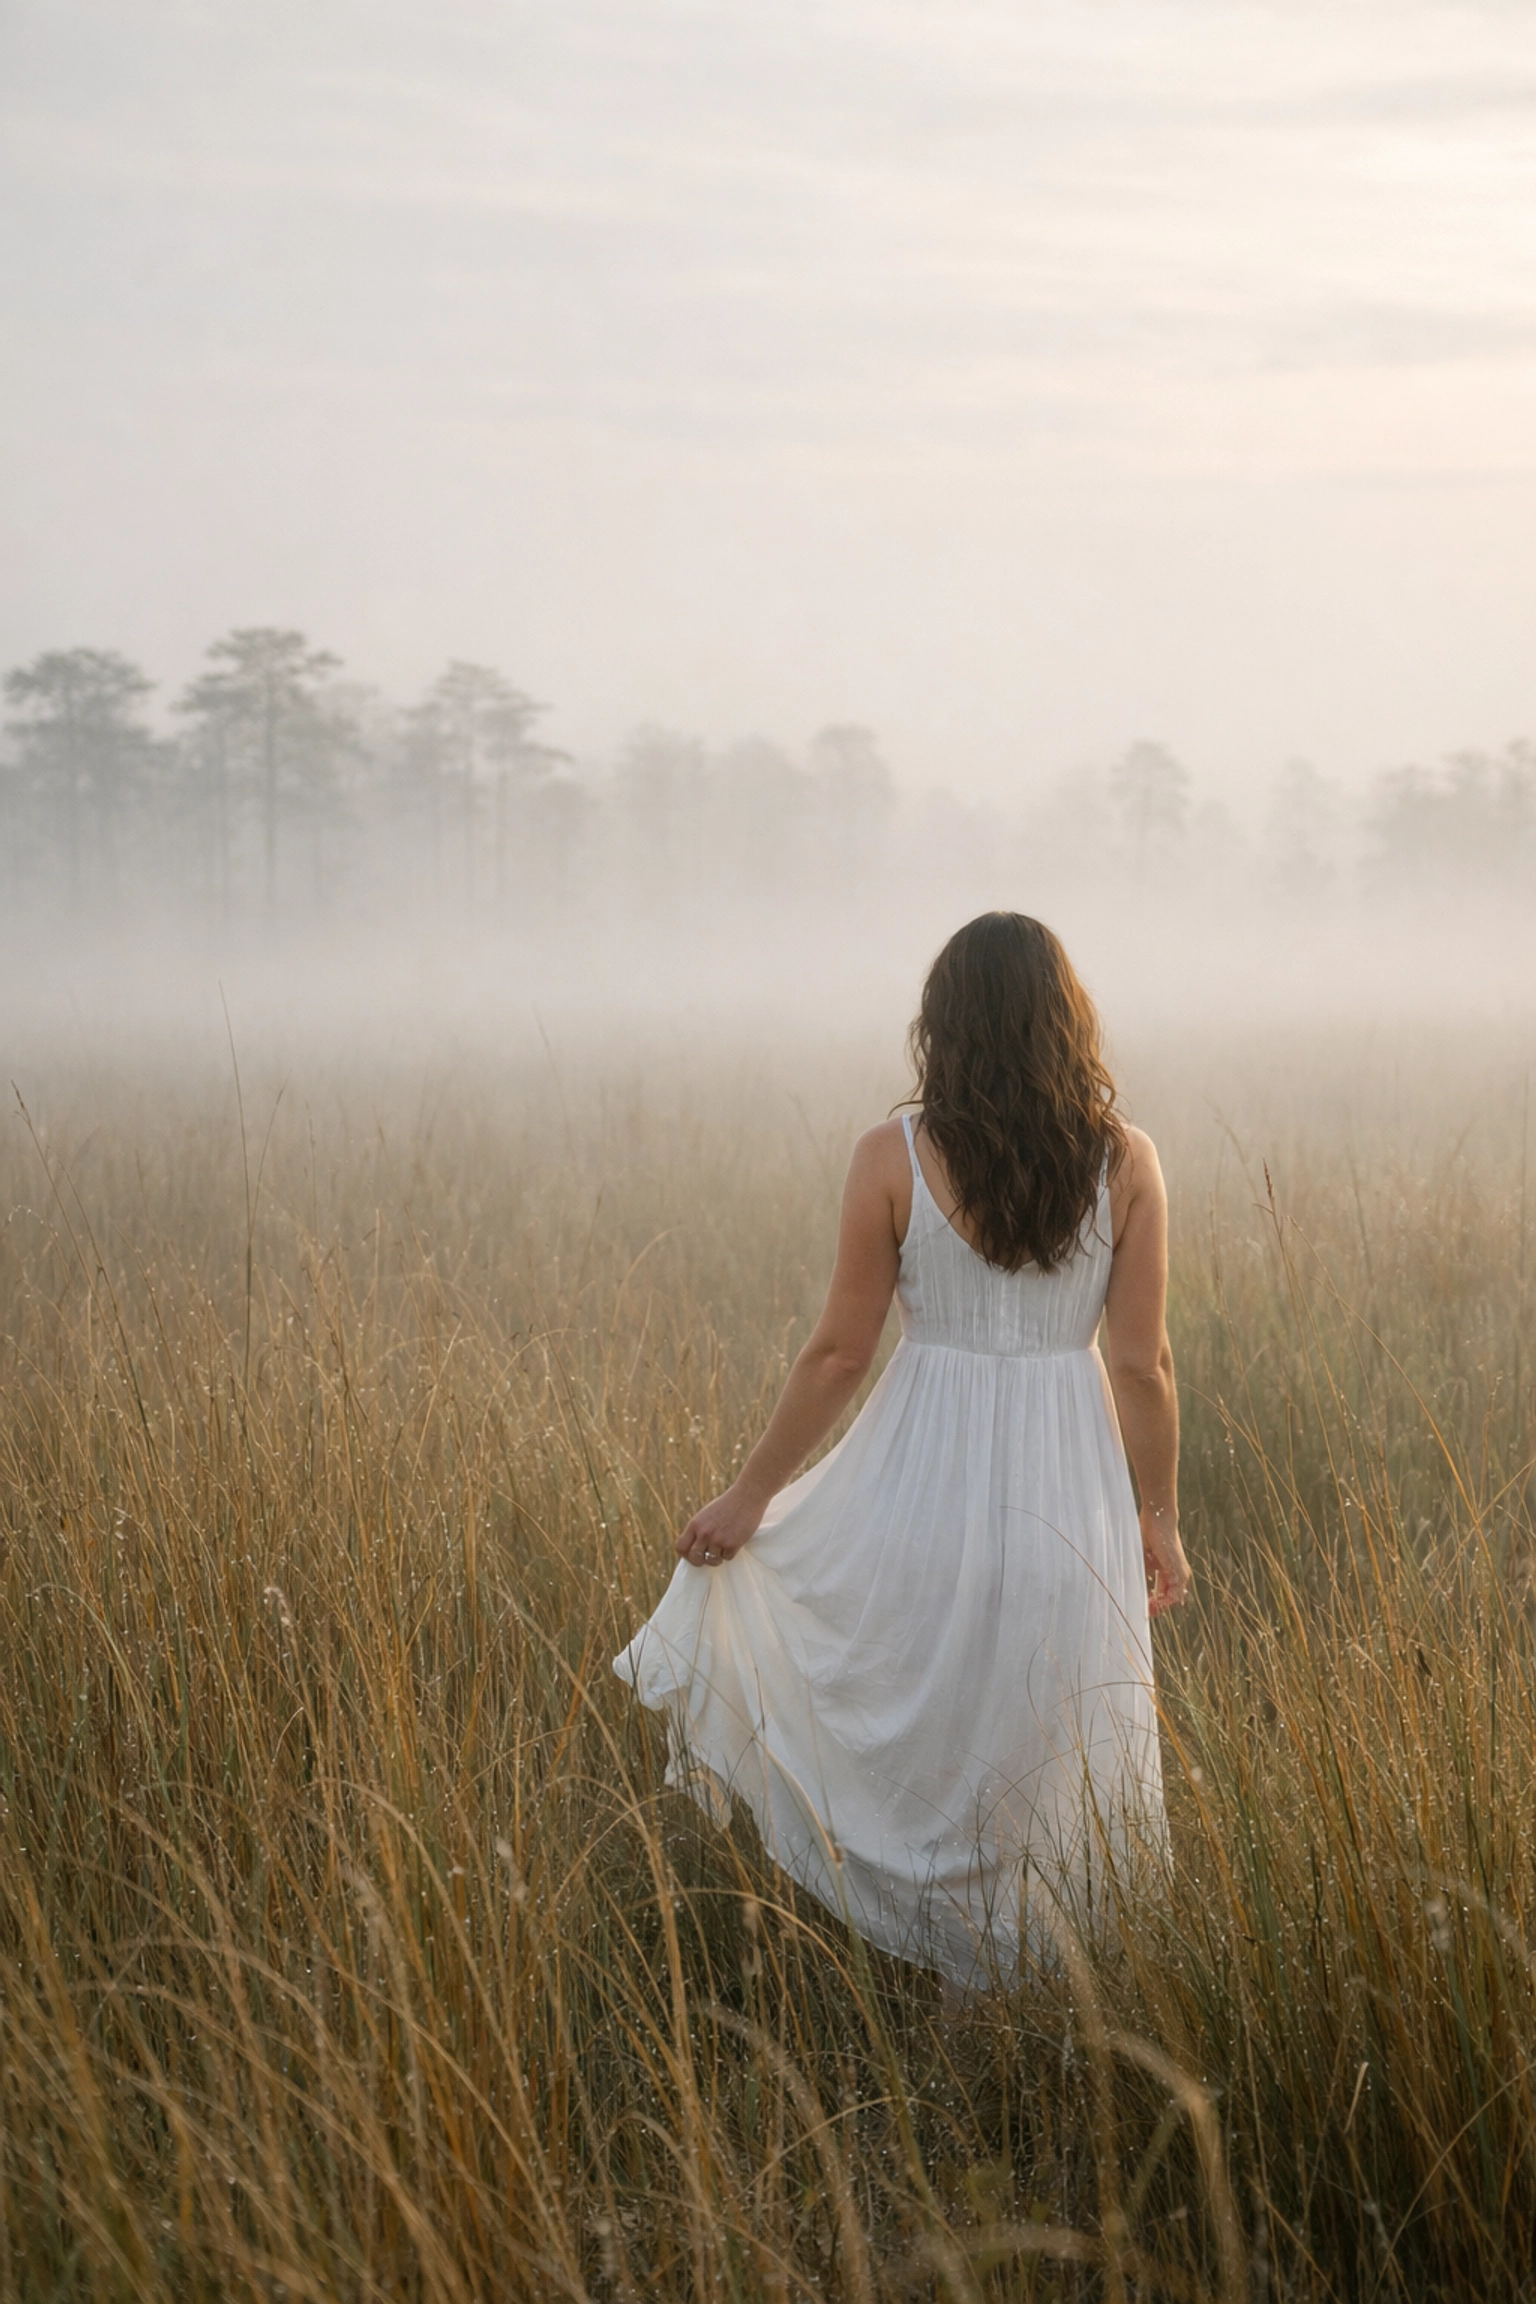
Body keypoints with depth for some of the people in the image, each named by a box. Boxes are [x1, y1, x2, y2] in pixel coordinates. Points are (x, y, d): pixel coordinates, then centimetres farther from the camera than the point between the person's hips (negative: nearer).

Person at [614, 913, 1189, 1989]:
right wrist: (1161, 1519, 10)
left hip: (922, 1482, -1)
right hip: (1069, 1492, 1)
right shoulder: (1126, 1163, -5)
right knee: (1055, 1774, 16)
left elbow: (840, 1352, -5)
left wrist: (752, 1492, 7)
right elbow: (1144, 1365, -3)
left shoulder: (895, 1157, -8)